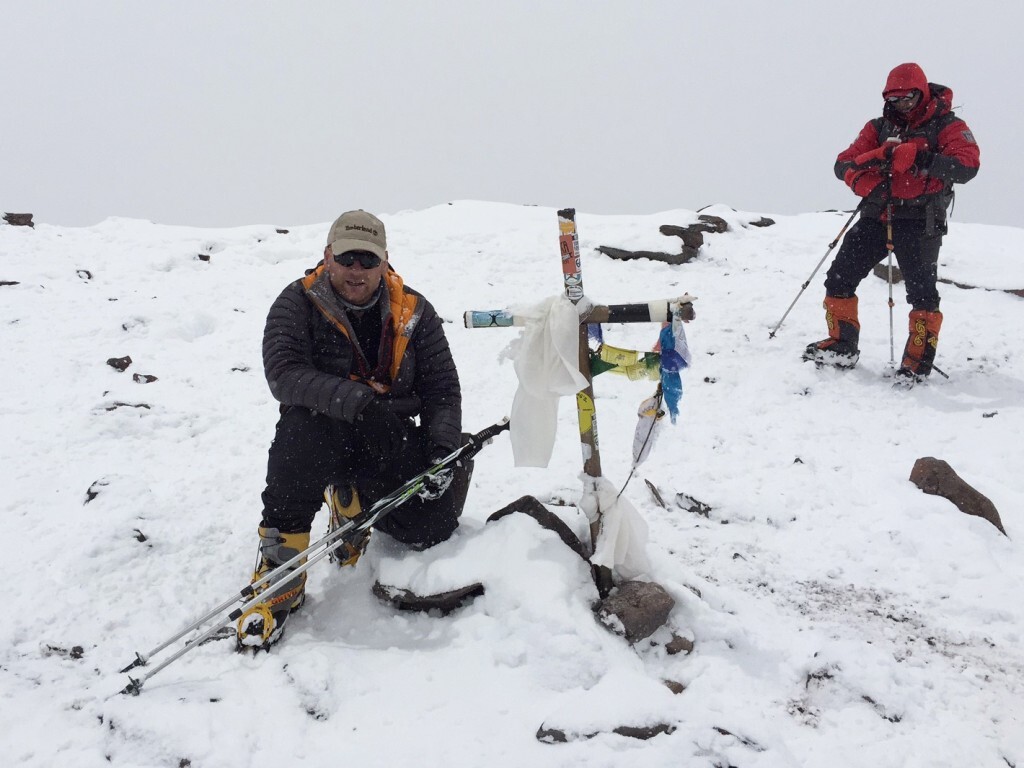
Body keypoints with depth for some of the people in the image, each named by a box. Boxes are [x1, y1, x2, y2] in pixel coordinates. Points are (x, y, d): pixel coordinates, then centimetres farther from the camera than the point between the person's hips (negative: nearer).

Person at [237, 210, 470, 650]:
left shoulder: (414, 312, 2)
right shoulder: (298, 304, -7)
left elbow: (442, 388, 4)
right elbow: (284, 373, -22)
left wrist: (443, 451, -13)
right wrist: (359, 402, -34)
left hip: (392, 439, 3)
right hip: (323, 435, -2)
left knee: (431, 527, -18)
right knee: (303, 426, -38)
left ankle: (348, 500, 18)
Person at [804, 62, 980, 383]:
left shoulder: (947, 126, 0)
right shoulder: (879, 128, 14)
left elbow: (967, 165, -17)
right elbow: (842, 165, 5)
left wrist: (918, 157, -28)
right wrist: (875, 158, -16)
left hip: (918, 223, -5)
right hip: (876, 219, 5)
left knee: (922, 292, -10)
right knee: (839, 278, 2)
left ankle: (918, 361, 3)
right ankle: (842, 346, 16)